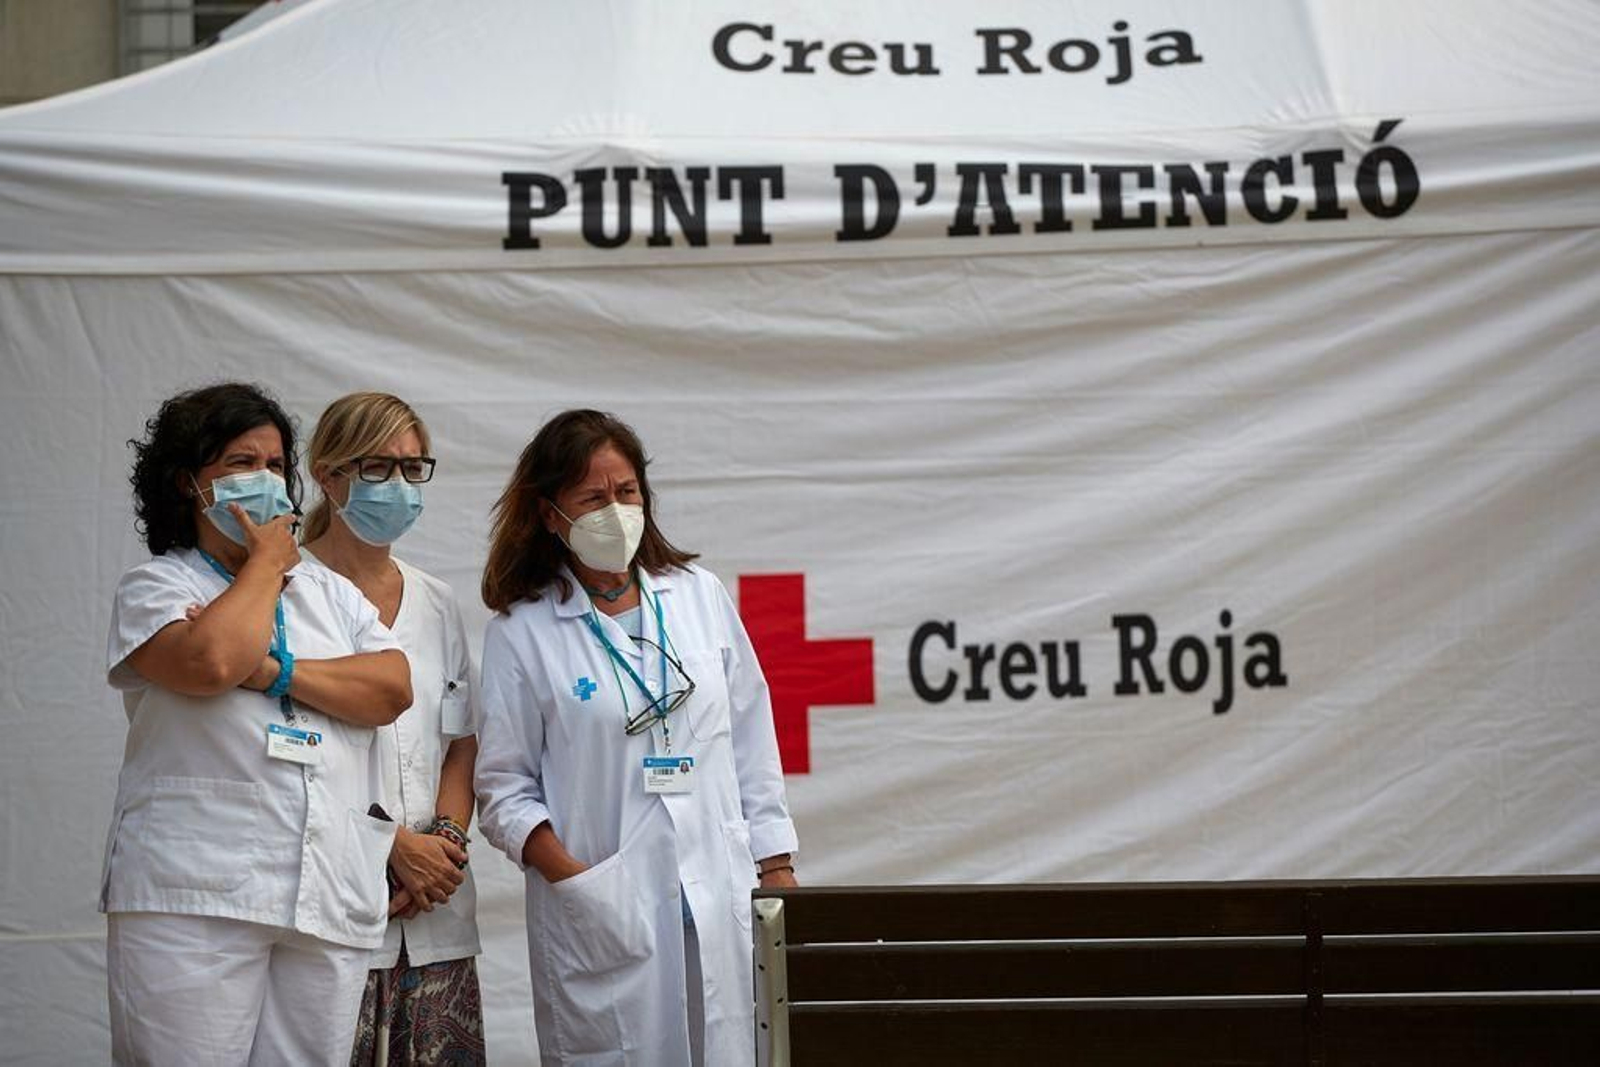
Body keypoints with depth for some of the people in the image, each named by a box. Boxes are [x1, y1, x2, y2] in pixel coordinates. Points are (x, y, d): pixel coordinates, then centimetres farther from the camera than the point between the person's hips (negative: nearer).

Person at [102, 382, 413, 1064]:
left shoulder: (330, 592, 21)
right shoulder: (155, 586, 7)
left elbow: (393, 690, 4)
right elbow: (210, 662, -15)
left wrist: (274, 669, -9)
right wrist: (267, 564, 1)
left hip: (330, 905, 4)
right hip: (194, 899, -4)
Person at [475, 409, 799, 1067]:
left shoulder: (699, 596, 10)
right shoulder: (521, 631, 0)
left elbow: (751, 747, 13)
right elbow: (504, 786, -1)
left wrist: (778, 873, 10)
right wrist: (573, 881, -13)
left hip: (720, 901, 3)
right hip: (602, 917, -3)